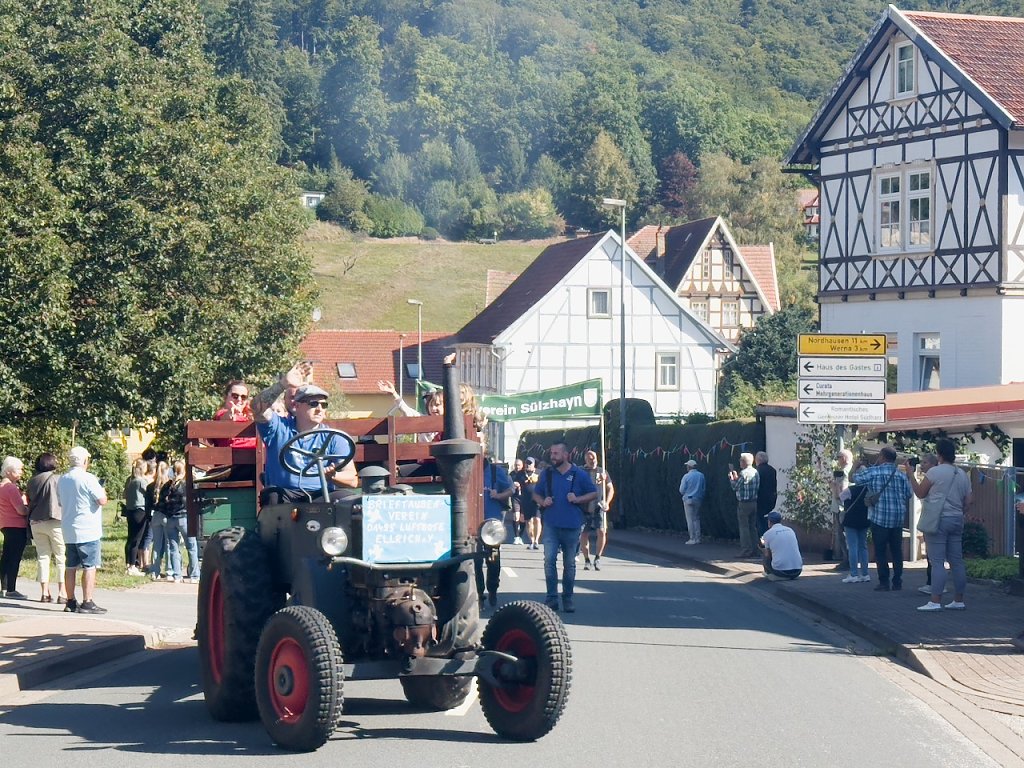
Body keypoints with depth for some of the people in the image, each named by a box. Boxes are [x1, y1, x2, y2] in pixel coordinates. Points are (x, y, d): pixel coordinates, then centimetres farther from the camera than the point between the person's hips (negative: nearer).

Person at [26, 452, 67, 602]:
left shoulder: (32, 481, 6)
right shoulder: (57, 479, -9)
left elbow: (29, 500, 12)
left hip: (36, 522, 5)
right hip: (55, 521, -5)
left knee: (43, 556, 10)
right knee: (61, 558, 2)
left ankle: (44, 592, 9)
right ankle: (62, 593, -4)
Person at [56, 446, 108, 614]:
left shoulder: (62, 479, 9)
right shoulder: (88, 478, -13)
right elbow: (102, 500, -15)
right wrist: (101, 490, 6)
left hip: (68, 531, 7)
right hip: (88, 531, -7)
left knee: (71, 567, 10)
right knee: (89, 567, -4)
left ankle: (70, 602, 13)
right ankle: (87, 603, -8)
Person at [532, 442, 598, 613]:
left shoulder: (579, 475, 0)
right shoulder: (546, 474, 7)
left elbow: (594, 494, 5)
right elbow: (536, 494, 17)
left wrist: (577, 499, -11)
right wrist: (542, 502, -5)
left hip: (572, 526, -1)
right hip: (551, 525, 1)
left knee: (569, 564, 8)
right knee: (549, 560, -11)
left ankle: (567, 598, 18)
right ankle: (551, 597, -5)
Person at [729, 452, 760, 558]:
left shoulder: (743, 473, -15)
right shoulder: (756, 472, 10)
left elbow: (735, 487, -9)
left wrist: (732, 478, 7)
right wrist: (736, 478, 21)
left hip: (744, 503, -8)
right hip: (754, 502, 8)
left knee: (744, 527, -4)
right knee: (752, 527, 12)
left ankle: (746, 551, -5)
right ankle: (754, 550, 14)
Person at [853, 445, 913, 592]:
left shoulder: (873, 472, -6)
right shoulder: (901, 475, 5)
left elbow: (856, 477, 5)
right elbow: (908, 494, 5)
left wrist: (863, 468, 23)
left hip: (879, 517, -4)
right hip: (898, 518, 4)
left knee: (880, 552, 2)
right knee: (896, 551, 9)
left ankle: (884, 582, 0)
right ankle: (897, 582, 10)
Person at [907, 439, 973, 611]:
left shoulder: (935, 472, -11)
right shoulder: (963, 474, 9)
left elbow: (920, 493, -3)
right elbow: (969, 501, 10)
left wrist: (910, 474, 5)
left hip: (938, 520, -6)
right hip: (957, 520, 6)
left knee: (937, 561, -7)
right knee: (956, 561, 10)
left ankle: (935, 602, -11)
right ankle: (958, 600, 13)